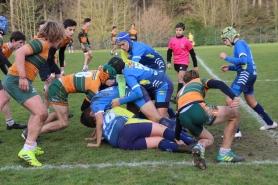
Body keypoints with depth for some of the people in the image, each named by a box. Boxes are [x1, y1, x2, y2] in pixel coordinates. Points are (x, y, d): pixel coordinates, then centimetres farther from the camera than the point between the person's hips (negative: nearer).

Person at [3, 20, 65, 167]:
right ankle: (27, 150, -14)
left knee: (40, 113, 16)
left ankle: (30, 146, 21)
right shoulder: (41, 43, -9)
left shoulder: (44, 46, 19)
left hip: (22, 81, 10)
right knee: (41, 113, -16)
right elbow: (19, 53, -22)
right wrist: (22, 77, -26)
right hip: (17, 80, -10)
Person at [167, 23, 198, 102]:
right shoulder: (172, 40, -1)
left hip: (184, 62, -5)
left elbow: (192, 53, -3)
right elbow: (169, 52, 7)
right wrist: (168, 62, -6)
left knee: (180, 78, -17)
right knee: (181, 79, 17)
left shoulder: (186, 41, -10)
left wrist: (195, 65, 1)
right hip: (176, 63, 5)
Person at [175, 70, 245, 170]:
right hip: (197, 109, -5)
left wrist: (177, 138, 56)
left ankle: (200, 146, -8)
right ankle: (225, 153, 13)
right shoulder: (200, 81, 29)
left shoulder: (180, 93, 40)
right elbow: (219, 84, 6)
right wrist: (234, 97, -8)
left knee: (209, 139, 31)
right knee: (235, 114, 17)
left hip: (184, 119, 5)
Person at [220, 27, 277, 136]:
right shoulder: (240, 44, 20)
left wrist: (226, 58, -17)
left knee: (229, 100, -14)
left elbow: (243, 60, -24)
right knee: (252, 102, 24)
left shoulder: (239, 43, -9)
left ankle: (235, 131, -14)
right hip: (249, 74, 10)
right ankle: (270, 123, 39)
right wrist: (229, 68, 11)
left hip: (246, 74, -10)